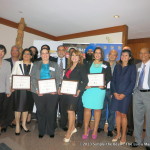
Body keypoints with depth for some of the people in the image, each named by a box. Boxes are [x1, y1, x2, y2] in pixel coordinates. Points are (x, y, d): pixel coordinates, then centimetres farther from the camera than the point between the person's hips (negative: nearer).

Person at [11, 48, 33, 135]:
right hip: (18, 88, -1)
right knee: (18, 107, 3)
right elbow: (12, 75, 3)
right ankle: (17, 125, 17)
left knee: (26, 107, 10)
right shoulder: (17, 63, 5)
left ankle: (24, 124, 25)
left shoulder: (33, 65, 4)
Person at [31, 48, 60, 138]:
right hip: (39, 92, 1)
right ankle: (41, 131, 22)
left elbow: (58, 78, 5)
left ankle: (51, 131, 20)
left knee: (51, 111, 3)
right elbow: (33, 78, 4)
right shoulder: (36, 64, 13)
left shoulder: (55, 65, 12)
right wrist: (37, 89, -10)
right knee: (41, 111, 6)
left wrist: (55, 89, -11)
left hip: (52, 92, 0)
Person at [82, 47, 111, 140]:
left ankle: (95, 130, 19)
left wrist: (104, 84, -13)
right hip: (88, 88, 2)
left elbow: (109, 77, 4)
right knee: (87, 108, 1)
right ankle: (86, 129, 16)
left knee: (97, 109, 5)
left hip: (100, 89, -1)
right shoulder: (89, 64, 13)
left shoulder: (106, 64, 8)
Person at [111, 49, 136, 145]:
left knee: (123, 115, 2)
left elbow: (133, 82, -5)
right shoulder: (117, 67, 9)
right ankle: (118, 134, 23)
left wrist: (124, 94, -11)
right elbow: (113, 80, 6)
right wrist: (115, 92, -5)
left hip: (126, 94, -3)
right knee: (117, 113, 8)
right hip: (116, 94, 3)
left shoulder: (132, 67, 0)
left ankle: (123, 135, 19)